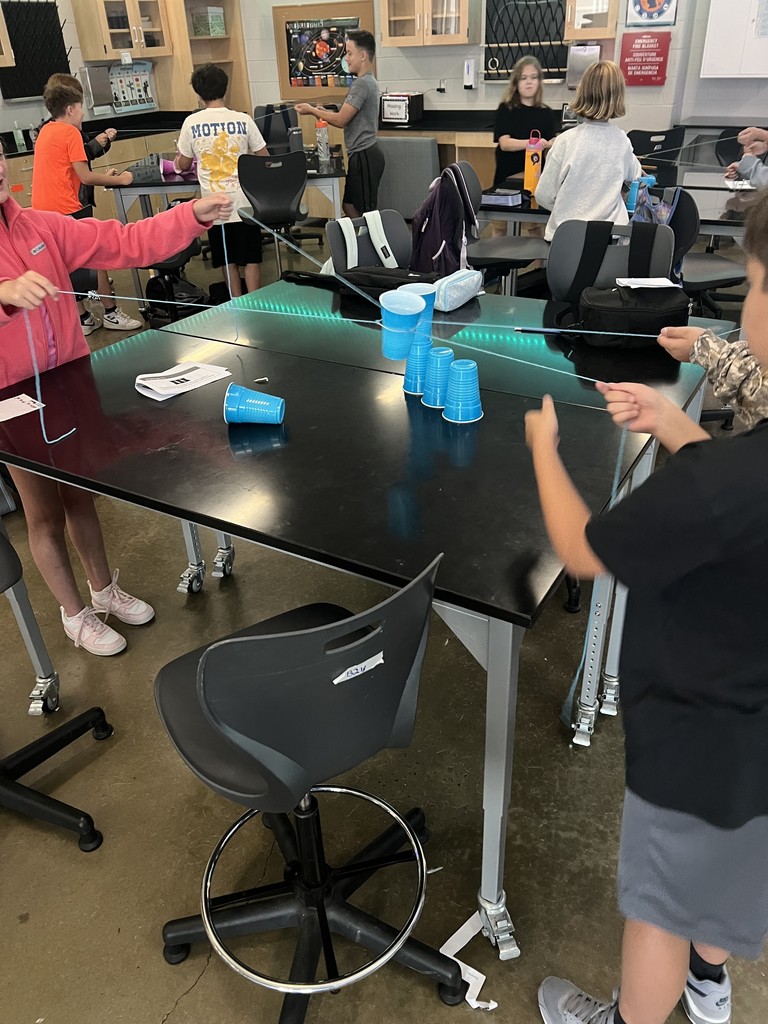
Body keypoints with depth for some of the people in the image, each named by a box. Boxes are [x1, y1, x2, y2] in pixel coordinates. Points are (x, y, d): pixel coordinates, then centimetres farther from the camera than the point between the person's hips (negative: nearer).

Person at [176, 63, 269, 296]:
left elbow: (183, 165, 9)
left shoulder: (191, 123, -2)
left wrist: (180, 154, 32)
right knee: (251, 259, 7)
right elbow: (265, 159, 5)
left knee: (228, 261, 12)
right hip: (244, 201, -1)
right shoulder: (243, 119, -3)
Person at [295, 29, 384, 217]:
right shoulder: (368, 81, 17)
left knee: (365, 212, -6)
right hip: (362, 154, 11)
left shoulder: (362, 84, -16)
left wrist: (312, 110, -5)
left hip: (364, 156, -11)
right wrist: (324, 112, 13)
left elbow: (341, 120, -18)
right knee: (349, 206, 15)